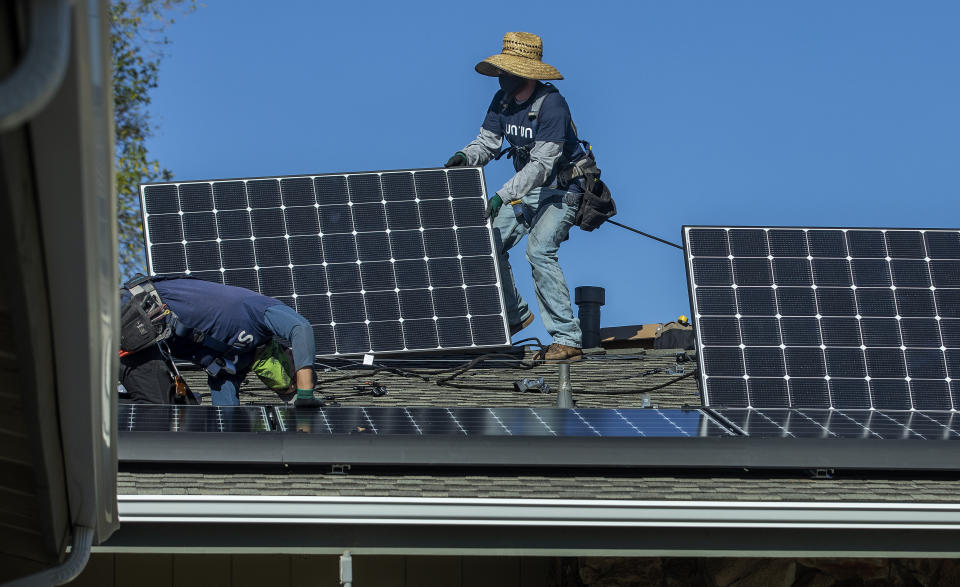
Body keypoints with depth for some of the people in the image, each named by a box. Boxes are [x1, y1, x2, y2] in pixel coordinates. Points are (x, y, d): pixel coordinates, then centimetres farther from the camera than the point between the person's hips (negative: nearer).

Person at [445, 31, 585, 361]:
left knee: (539, 249, -25)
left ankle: (567, 340, -23)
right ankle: (514, 315, 22)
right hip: (528, 187, 8)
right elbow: (487, 143, 1)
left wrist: (503, 195, -40)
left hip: (562, 189, -8)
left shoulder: (551, 105, -27)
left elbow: (541, 164, -32)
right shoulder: (502, 101, -3)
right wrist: (465, 157, -22)